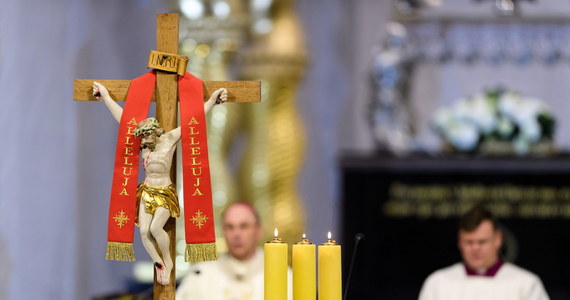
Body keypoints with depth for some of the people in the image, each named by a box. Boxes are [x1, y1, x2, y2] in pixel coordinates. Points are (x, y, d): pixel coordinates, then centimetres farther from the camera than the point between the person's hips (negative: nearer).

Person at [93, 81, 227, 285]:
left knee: (155, 228, -22)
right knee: (144, 231, -9)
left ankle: (168, 260, -1)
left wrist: (212, 100, -17)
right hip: (147, 192, 5)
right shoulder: (145, 142, 2)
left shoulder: (169, 139, -9)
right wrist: (106, 97, 10)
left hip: (164, 194, -5)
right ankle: (159, 263, 8)